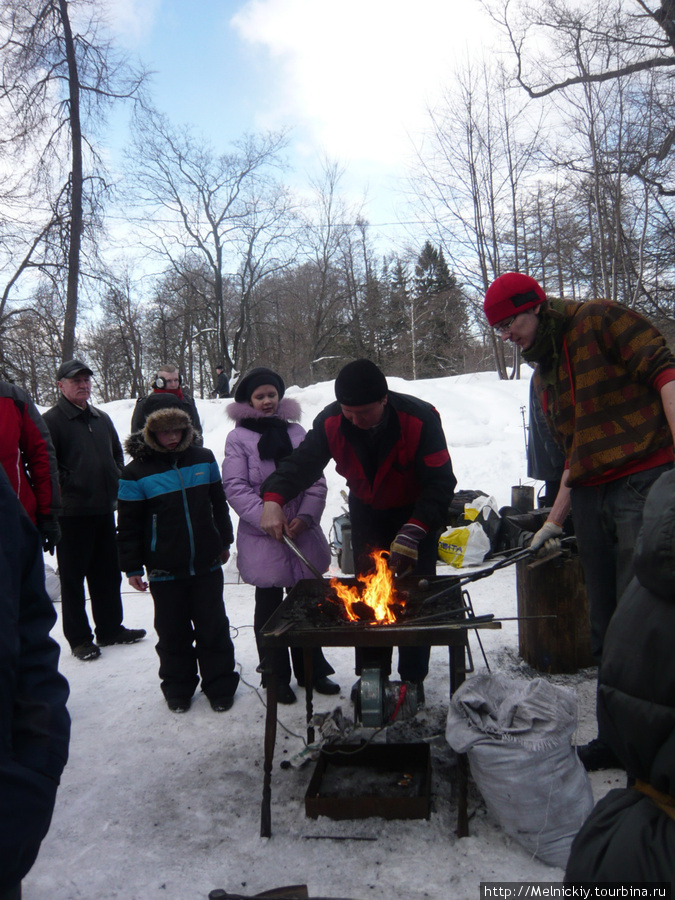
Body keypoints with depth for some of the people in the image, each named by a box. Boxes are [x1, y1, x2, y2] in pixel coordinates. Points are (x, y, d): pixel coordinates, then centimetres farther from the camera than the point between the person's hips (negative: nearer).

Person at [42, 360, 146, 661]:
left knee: (108, 574, 14)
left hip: (104, 509, 7)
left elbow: (118, 455, 21)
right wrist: (70, 488, -14)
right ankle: (79, 638, 16)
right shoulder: (52, 420, -7)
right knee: (73, 577, 4)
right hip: (72, 512, -6)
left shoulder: (102, 418, 13)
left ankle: (110, 628, 27)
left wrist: (115, 486, 9)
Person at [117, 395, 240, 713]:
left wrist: (224, 542, 18)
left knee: (213, 627, 11)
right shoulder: (136, 472, -8)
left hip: (207, 564, 2)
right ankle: (178, 688, 31)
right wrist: (133, 567, -2)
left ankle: (220, 686, 27)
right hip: (165, 571, -2)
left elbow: (218, 504, 13)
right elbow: (128, 525, -2)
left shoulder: (203, 459, 1)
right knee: (173, 632, 12)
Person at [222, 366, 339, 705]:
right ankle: (276, 677, 25)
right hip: (262, 538, -3)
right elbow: (235, 487, -9)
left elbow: (316, 481, 4)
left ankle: (312, 670, 32)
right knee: (269, 608, 10)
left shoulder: (296, 432, 7)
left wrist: (306, 516, -12)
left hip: (303, 534, 3)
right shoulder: (238, 438, -2)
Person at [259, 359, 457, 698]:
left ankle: (413, 678, 14)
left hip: (415, 513, -3)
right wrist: (273, 498, -36)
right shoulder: (331, 421, -22)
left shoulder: (420, 419, -32)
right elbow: (302, 462, -18)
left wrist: (414, 532, -40)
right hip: (367, 511, 3)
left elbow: (441, 482, -31)